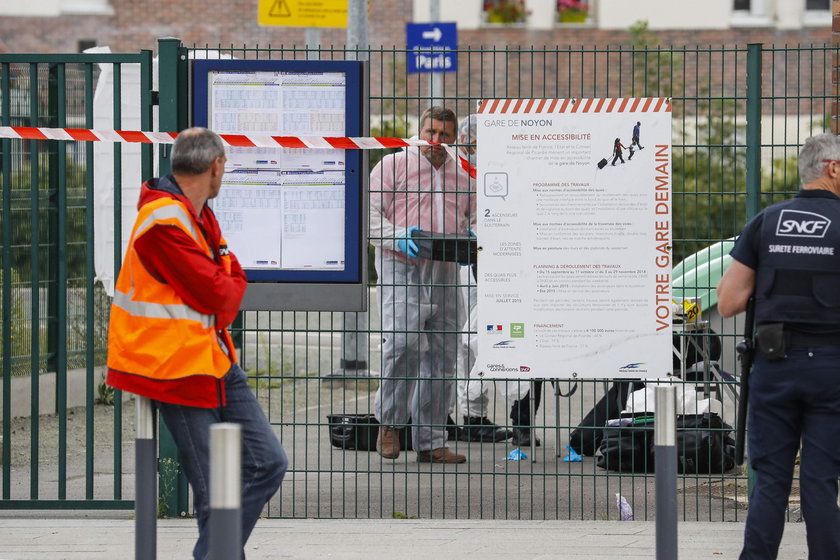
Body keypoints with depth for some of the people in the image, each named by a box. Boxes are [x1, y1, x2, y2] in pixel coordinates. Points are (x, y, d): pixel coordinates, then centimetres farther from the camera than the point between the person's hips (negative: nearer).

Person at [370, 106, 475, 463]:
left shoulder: (462, 176, 18)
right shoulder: (393, 165, 3)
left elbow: (475, 220, 25)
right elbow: (370, 214, -1)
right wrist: (396, 236, -19)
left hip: (444, 272, 5)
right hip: (401, 269, -5)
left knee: (441, 357, 5)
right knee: (403, 341, -25)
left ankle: (430, 441, 12)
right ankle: (389, 423, -8)